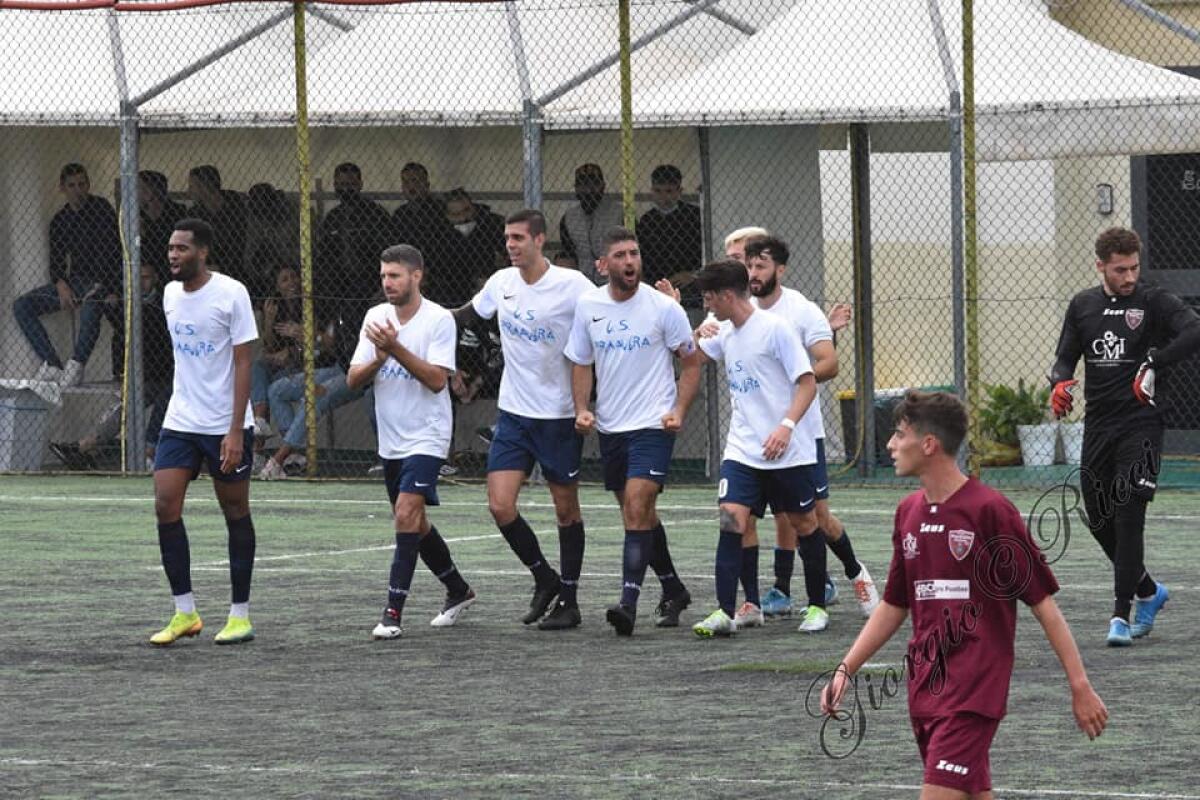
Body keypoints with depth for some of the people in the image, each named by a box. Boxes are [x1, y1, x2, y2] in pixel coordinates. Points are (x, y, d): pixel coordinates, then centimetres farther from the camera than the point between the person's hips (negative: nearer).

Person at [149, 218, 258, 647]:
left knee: (236, 513, 4)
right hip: (180, 421, 6)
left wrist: (235, 431, -19)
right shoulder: (170, 294, 7)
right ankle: (185, 612, 0)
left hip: (226, 426, -6)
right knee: (165, 506, -6)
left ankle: (240, 615, 12)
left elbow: (243, 363, -14)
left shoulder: (230, 294, -12)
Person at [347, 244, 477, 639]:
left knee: (407, 514, -19)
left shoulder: (439, 319, -11)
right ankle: (458, 591, 34)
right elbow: (353, 380, 3)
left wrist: (396, 348, -26)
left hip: (426, 438, -7)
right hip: (391, 440, 7)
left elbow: (437, 379, -20)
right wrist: (378, 359, -17)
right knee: (414, 522, 15)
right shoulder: (376, 317, 5)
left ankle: (393, 611, -20)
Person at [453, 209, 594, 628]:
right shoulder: (501, 283, 4)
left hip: (560, 415, -4)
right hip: (513, 413, 4)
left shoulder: (572, 286, -13)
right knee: (500, 506, -6)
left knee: (567, 510, 5)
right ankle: (545, 579, 14)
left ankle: (569, 598, 16)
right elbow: (470, 314, 21)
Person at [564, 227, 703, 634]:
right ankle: (673, 591, 32)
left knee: (637, 508, -18)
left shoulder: (664, 308, -8)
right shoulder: (588, 306, 3)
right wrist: (582, 410, -2)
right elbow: (581, 364, 13)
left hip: (653, 425, -5)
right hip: (610, 427, 5)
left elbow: (691, 363, 2)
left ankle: (628, 604, -24)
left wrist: (679, 410, -11)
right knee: (640, 513, 14)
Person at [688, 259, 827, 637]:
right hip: (742, 449, 5)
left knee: (804, 522, 7)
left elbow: (807, 382, -14)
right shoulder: (725, 334, 10)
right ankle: (725, 612, -17)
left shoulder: (774, 328, -11)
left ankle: (816, 606, 23)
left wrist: (786, 426, -26)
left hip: (787, 450, -5)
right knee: (731, 517, -12)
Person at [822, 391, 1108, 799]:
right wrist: (846, 670, 14)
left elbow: (1043, 602, -7)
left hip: (974, 694, -7)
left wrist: (1080, 686, -9)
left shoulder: (990, 510, -10)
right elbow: (893, 606, 22)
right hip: (925, 689, 7)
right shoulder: (908, 513, 11)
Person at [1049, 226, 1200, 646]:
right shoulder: (1082, 305, 10)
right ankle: (1148, 591, 31)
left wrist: (1154, 364, -30)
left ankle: (1122, 614, -9)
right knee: (1100, 521, 9)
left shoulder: (1154, 301, -4)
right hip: (1098, 425, 5)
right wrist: (1059, 383, -10)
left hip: (1141, 422, -5)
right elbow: (1066, 356, 13)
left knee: (1128, 517, -13)